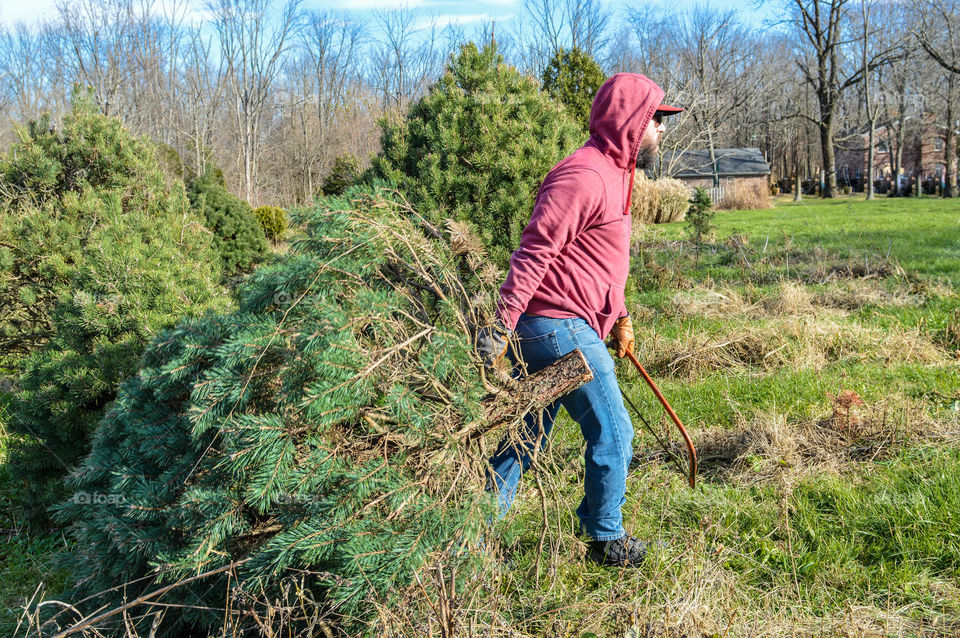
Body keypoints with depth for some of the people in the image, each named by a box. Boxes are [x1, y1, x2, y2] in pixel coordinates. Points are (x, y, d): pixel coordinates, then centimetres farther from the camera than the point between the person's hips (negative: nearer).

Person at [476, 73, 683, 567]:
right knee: (612, 434, 1)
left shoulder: (613, 173, 18)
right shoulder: (585, 175, -16)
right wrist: (501, 327, -25)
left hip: (548, 329, 10)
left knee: (530, 435, 14)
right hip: (561, 327, -10)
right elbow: (533, 252, -22)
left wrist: (619, 316, 24)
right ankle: (606, 540, 18)